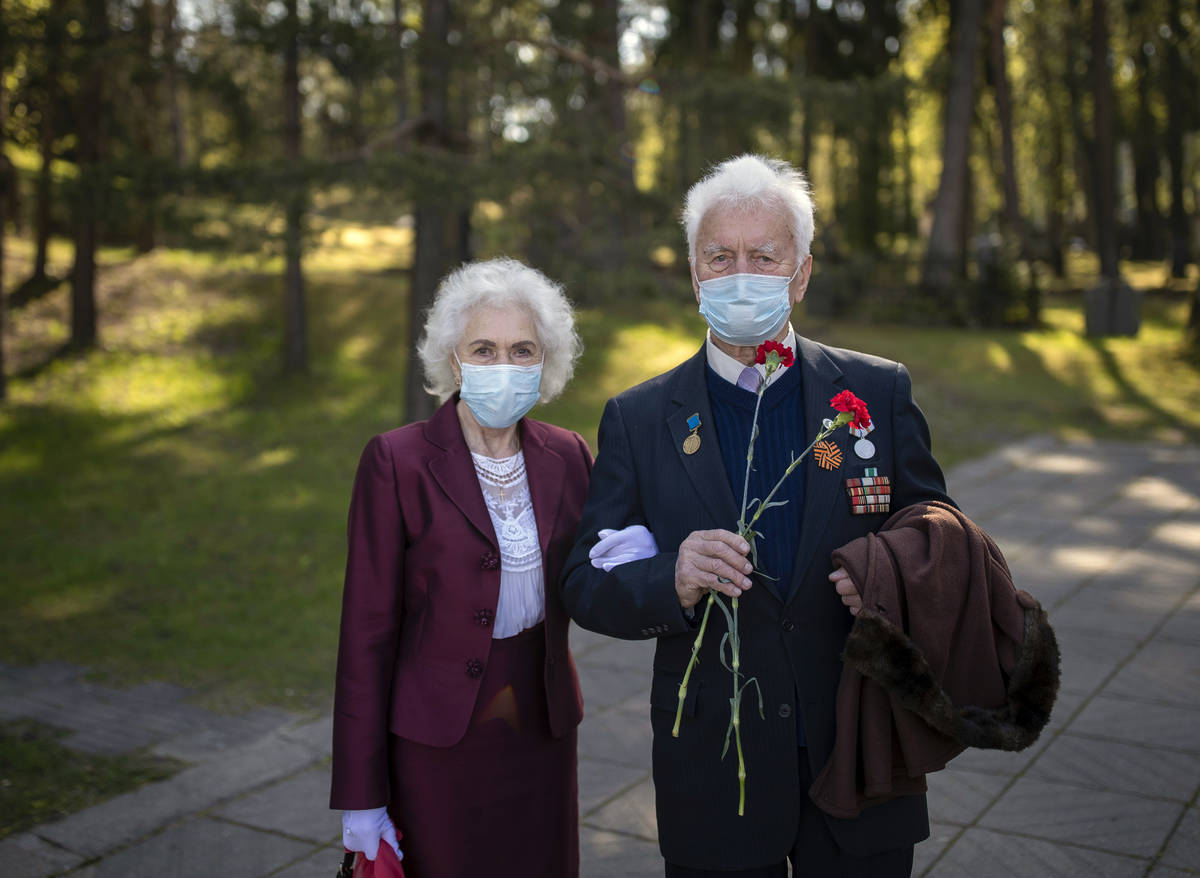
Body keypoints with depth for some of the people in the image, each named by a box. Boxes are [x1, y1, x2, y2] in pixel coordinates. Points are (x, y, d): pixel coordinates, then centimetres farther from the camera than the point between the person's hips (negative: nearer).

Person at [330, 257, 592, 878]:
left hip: (542, 734, 4)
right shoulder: (396, 462, -12)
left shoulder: (568, 456, 1)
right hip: (436, 742, -4)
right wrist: (361, 796, -10)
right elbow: (368, 628, -10)